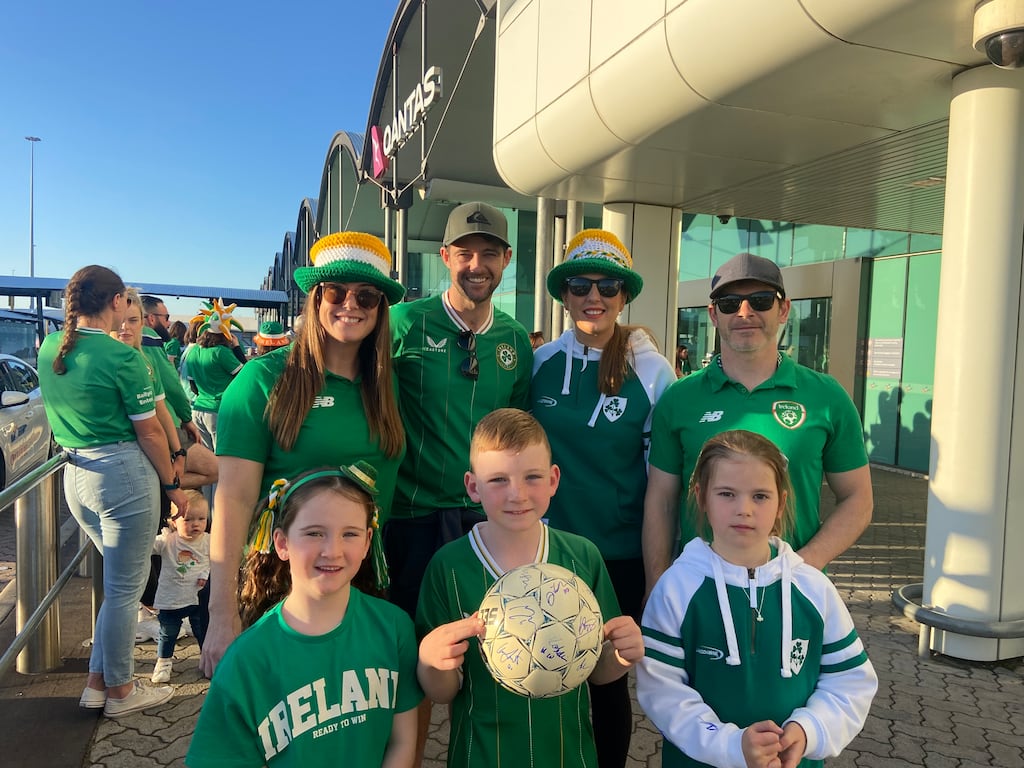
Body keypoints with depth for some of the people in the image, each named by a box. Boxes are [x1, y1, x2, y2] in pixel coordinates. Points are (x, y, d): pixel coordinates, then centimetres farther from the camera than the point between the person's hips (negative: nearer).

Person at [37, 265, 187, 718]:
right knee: (124, 587, 6)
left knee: (119, 579, 22)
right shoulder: (122, 358, -16)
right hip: (123, 475, -8)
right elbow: (149, 432, -12)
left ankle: (97, 681, 29)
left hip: (75, 474, 8)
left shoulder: (49, 350, 6)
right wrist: (172, 484, -2)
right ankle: (120, 692, 22)